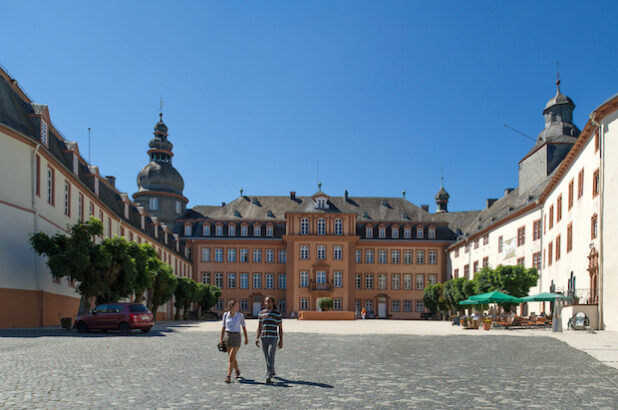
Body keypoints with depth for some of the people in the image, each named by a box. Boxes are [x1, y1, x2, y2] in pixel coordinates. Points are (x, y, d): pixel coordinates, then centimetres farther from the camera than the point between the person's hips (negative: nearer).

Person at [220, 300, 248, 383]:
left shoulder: (240, 315, -4)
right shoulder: (225, 315, 1)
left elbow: (243, 327, 6)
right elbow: (223, 327, 8)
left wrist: (246, 338, 11)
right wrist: (221, 338, 4)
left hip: (236, 337, -3)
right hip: (227, 336, 3)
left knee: (231, 357, -12)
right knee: (232, 357, 14)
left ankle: (228, 376, -11)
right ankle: (237, 371, 38)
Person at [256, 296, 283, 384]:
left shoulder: (277, 314, -2)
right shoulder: (261, 313, 7)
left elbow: (280, 328, 1)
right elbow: (259, 327, 9)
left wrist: (281, 341, -2)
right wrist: (257, 338, -3)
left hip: (273, 338, -4)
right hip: (264, 339, 4)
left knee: (270, 358, -16)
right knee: (267, 358, 14)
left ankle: (268, 377, -19)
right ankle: (272, 372, 40)